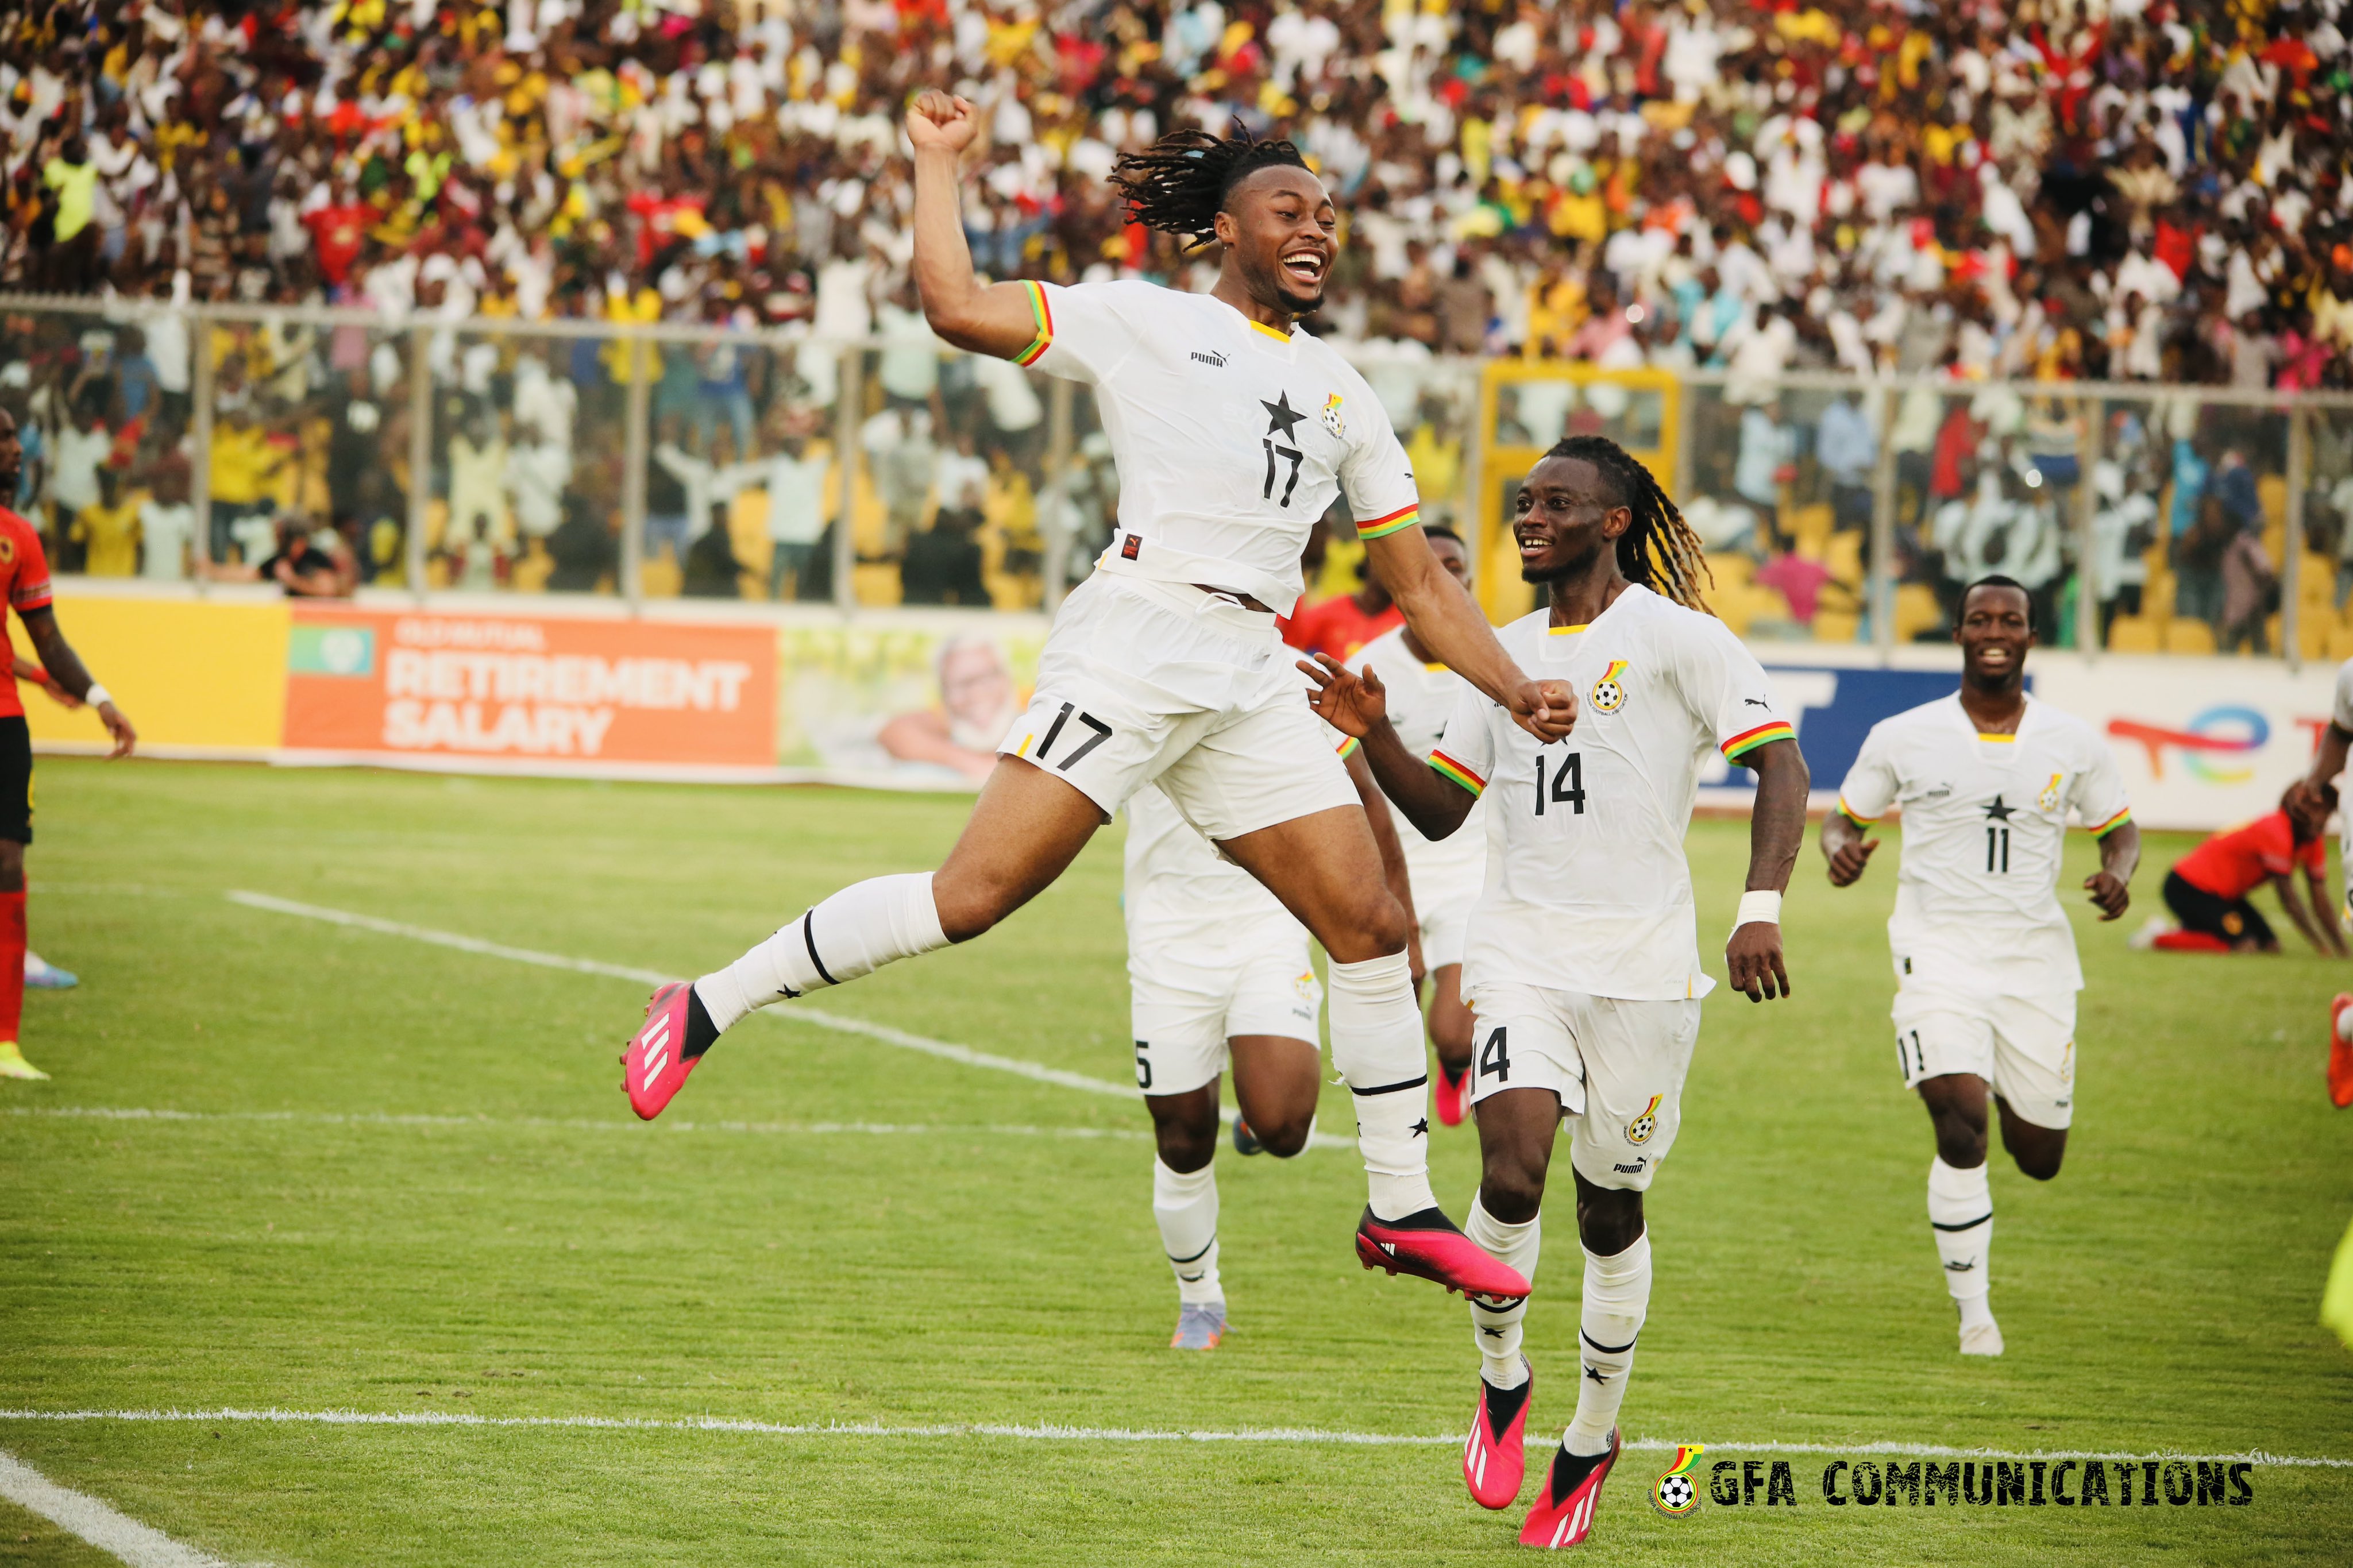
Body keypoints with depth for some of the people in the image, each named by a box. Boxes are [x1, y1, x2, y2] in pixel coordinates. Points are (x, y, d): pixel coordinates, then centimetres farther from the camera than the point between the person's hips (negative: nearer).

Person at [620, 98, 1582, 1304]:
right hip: (1131, 647, -6)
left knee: (1371, 922, -1)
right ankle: (709, 1006, -6)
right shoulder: (1144, 322, 6)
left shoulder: (1343, 397, 22)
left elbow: (1419, 583, 23)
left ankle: (1402, 1212, 8)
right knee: (974, 896, -17)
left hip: (1250, 683, 6)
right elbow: (956, 306, -2)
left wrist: (1515, 692, 12)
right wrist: (938, 164, 6)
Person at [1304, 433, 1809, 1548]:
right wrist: (1375, 737, -1)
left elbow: (1779, 766, -9)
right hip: (1518, 955, 3)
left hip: (1644, 967, -3)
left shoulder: (1677, 639, -3)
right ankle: (1500, 1381, 6)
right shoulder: (1505, 655, 15)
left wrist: (1760, 909, -21)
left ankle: (1592, 1436, 24)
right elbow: (1440, 811, 19)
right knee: (1512, 1170, -18)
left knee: (1610, 1209, 6)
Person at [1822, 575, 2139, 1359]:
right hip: (1938, 954, -2)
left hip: (2035, 960, 2)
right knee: (1961, 1129, -21)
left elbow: (2120, 828, 14)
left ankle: (2014, 1089, 46)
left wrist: (2117, 873, -8)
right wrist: (1840, 849, -13)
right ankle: (1973, 1312, -8)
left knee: (2040, 1157, 7)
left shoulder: (2073, 743, 3)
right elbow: (1844, 816, 10)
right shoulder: (1903, 738, -1)